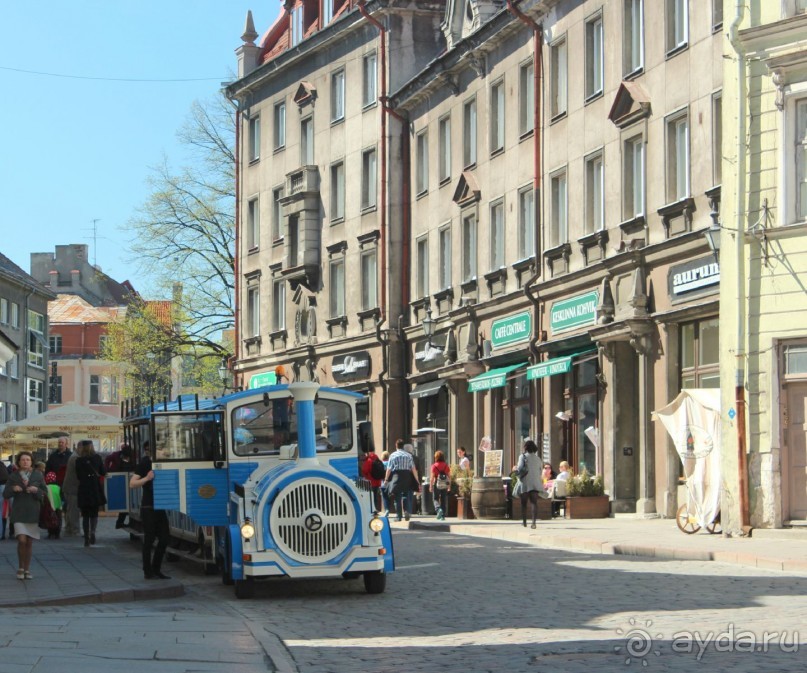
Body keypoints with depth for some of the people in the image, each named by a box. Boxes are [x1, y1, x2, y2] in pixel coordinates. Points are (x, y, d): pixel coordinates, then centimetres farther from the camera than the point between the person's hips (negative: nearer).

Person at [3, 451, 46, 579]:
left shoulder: (38, 475, 4)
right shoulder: (13, 476, 3)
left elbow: (44, 494, 6)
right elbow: (5, 494, 4)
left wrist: (36, 490, -14)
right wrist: (13, 489, -16)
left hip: (33, 513, 1)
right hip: (19, 513, -1)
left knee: (29, 542, 4)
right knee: (22, 540, -13)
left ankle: (27, 570, 16)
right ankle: (21, 568, 5)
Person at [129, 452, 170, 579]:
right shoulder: (144, 463, -8)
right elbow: (132, 484, -14)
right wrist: (147, 478, -26)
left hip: (160, 506, 7)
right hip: (148, 507, -7)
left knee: (164, 539, 7)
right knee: (149, 540, -1)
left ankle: (156, 570, 17)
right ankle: (148, 571, 7)